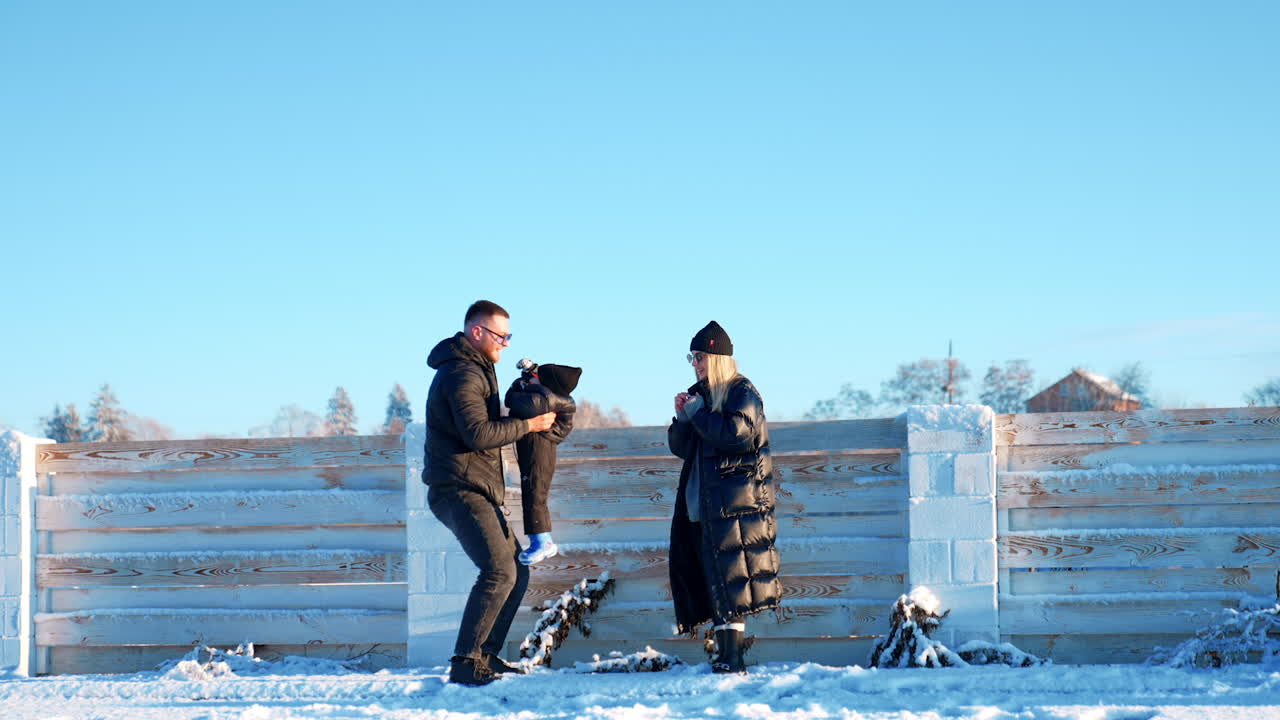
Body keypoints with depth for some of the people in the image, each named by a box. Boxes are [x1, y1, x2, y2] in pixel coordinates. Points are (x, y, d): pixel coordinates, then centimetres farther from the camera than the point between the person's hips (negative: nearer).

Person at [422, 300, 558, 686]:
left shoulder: (476, 370, 21)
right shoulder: (462, 374, -14)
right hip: (459, 490, -11)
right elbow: (478, 434, -24)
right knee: (499, 572, -21)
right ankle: (464, 664, -21)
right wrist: (529, 424, -16)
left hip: (478, 492, 11)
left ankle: (487, 655, 16)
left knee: (517, 571, 12)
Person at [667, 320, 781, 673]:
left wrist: (698, 413, -11)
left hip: (735, 503, -8)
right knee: (709, 578, 5)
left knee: (728, 578, -12)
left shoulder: (742, 392, -2)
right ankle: (723, 655, 6)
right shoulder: (698, 394, 19)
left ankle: (733, 657, -13)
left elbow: (739, 433, -19)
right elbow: (680, 447, 20)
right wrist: (682, 417, 1)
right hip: (700, 505, 8)